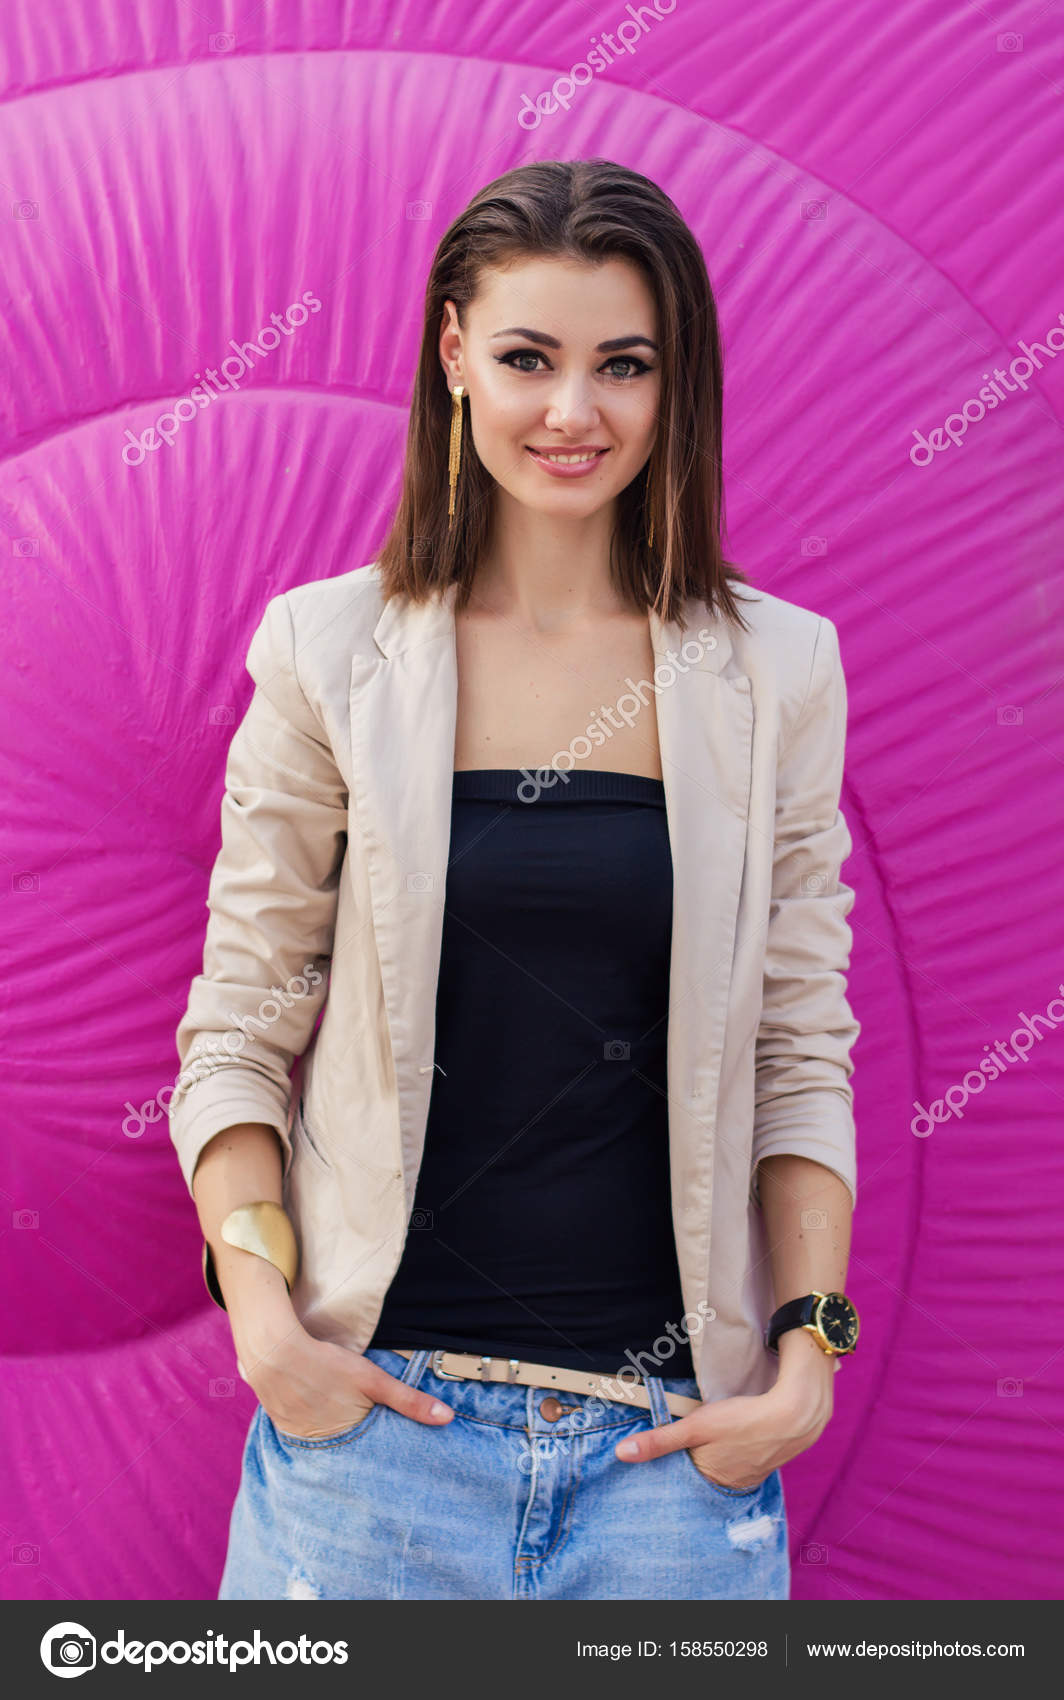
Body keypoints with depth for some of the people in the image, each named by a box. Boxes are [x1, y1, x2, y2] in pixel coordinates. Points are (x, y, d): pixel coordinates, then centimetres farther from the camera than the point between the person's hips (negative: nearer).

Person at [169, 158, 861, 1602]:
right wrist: (259, 1307, -9)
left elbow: (803, 1058, 5)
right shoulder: (333, 655, -1)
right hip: (375, 1405, 0)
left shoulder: (775, 673, 2)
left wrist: (811, 1346, -3)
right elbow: (236, 1030, 2)